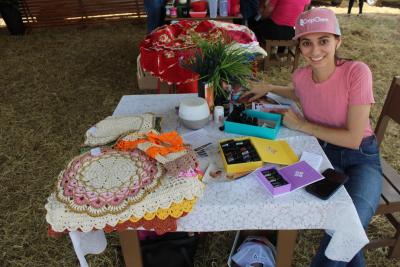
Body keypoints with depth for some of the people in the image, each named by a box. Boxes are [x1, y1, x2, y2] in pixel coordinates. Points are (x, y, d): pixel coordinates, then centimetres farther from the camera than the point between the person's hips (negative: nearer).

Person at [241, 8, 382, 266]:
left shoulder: (357, 72, -20)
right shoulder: (301, 76, -6)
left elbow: (353, 139, -20)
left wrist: (301, 125, -16)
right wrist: (267, 87, 10)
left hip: (361, 158, -3)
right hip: (321, 152, 3)